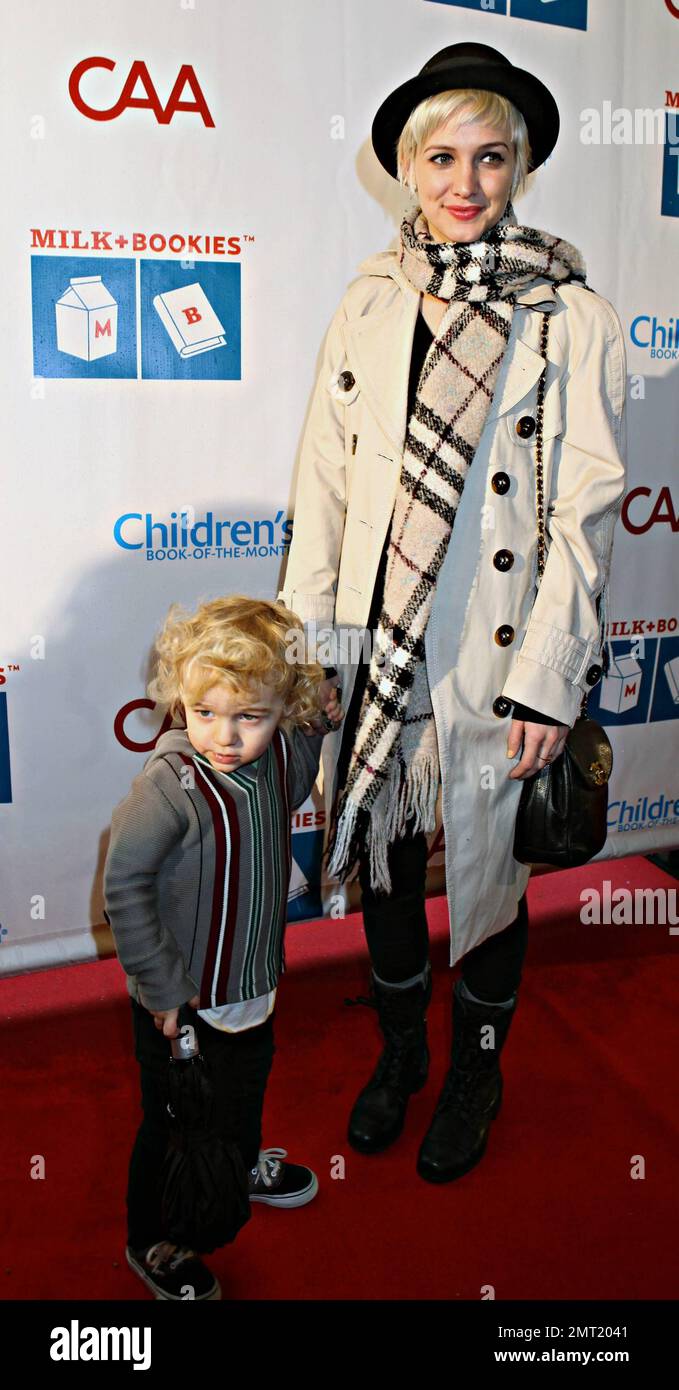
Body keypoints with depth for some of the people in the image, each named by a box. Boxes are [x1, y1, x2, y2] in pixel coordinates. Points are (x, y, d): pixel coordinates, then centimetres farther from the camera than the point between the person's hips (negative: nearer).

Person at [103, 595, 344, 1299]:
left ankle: (244, 1166, 62)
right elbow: (124, 887, -24)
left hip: (252, 981, 7)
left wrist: (317, 726, -2)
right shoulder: (168, 785, -31)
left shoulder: (283, 752, -12)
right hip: (178, 1001, -6)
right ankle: (149, 1242, 42)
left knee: (247, 1082, 32)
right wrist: (164, 988, -20)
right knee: (170, 1124, 14)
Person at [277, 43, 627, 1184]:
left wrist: (545, 680, -14)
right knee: (383, 857, 17)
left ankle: (477, 1069, 39)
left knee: (488, 871, 12)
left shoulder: (573, 318, -6)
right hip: (373, 650, 4)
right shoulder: (369, 301, 5)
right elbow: (324, 479, 4)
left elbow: (586, 512, -9)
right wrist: (305, 638, 1)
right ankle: (400, 1048, 42)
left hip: (491, 660, -3)